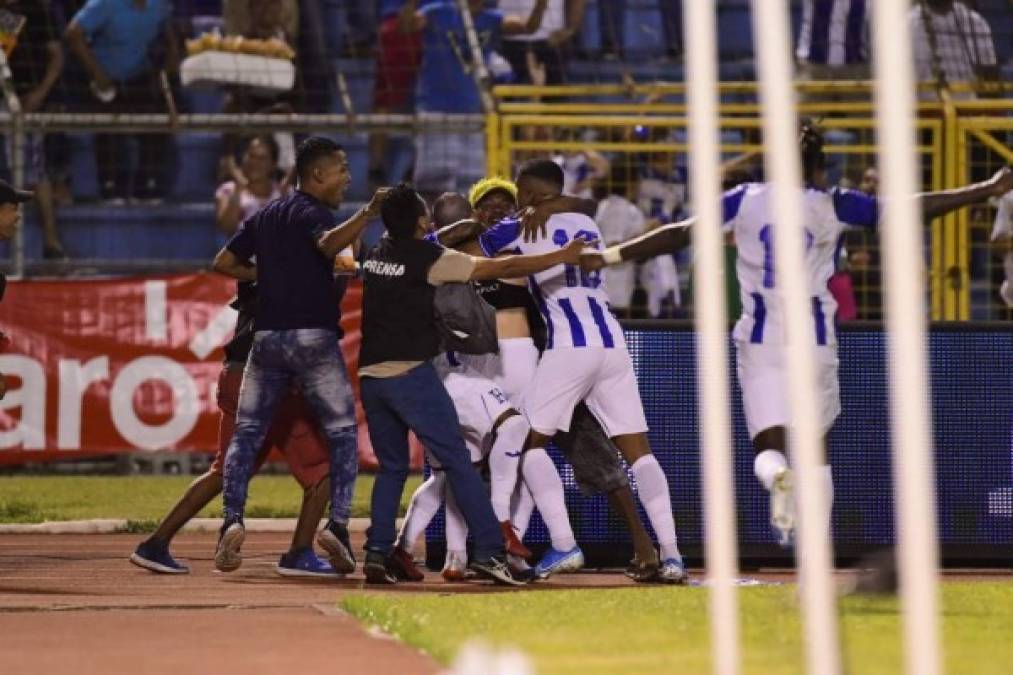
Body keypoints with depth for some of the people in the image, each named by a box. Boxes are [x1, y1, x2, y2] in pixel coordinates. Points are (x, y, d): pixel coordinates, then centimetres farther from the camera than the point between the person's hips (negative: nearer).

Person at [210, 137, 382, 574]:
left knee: (246, 433, 7)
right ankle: (338, 524, -11)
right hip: (313, 337, -6)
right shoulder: (311, 212, -4)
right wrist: (366, 215, -36)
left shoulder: (265, 216, 18)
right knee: (342, 431, 2)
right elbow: (328, 244, -27)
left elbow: (224, 263, 20)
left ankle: (232, 520, -11)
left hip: (266, 337, 6)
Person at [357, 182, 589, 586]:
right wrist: (563, 257, -2)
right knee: (457, 461, -3)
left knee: (391, 467, 15)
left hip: (370, 374, 6)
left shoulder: (376, 254, 12)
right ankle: (488, 551, -9)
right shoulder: (428, 259, -7)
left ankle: (377, 553, 3)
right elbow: (503, 268, -8)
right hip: (410, 372, -6)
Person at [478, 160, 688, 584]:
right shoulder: (586, 225, 22)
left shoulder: (521, 230, 5)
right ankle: (670, 554, -10)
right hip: (613, 345, 5)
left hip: (569, 346, -5)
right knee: (638, 452, 1)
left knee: (527, 443, 6)